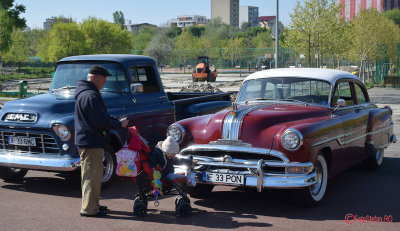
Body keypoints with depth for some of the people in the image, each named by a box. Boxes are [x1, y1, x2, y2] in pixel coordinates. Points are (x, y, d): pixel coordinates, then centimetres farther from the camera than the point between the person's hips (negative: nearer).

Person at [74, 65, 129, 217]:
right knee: (92, 176, -3)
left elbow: (100, 116, 20)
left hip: (84, 141, 11)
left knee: (89, 176, 18)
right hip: (91, 143, -11)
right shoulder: (91, 96, -19)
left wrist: (116, 121, 9)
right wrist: (119, 124, -10)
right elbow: (101, 121, -22)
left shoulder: (83, 93, 16)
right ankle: (89, 209, 4)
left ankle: (91, 205, 29)